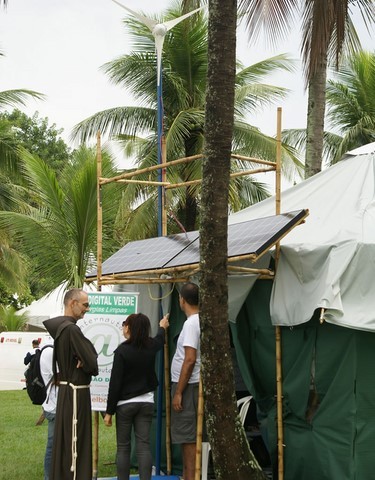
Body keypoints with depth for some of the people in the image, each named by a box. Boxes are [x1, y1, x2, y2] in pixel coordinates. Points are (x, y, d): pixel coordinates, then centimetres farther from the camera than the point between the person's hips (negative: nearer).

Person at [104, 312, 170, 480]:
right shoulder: (150, 347, 2)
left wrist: (109, 411, -6)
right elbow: (160, 340, 29)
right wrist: (162, 327, 51)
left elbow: (115, 383, -12)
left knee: (123, 447, 3)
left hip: (125, 404, -4)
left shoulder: (122, 351, -13)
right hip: (146, 403, 4)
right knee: (144, 446, 1)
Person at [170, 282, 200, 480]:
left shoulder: (191, 324, -17)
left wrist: (178, 392, -21)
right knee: (188, 437, 15)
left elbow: (190, 360, -23)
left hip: (187, 386, -10)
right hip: (191, 385, 10)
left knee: (188, 437, -6)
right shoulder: (199, 321, 12)